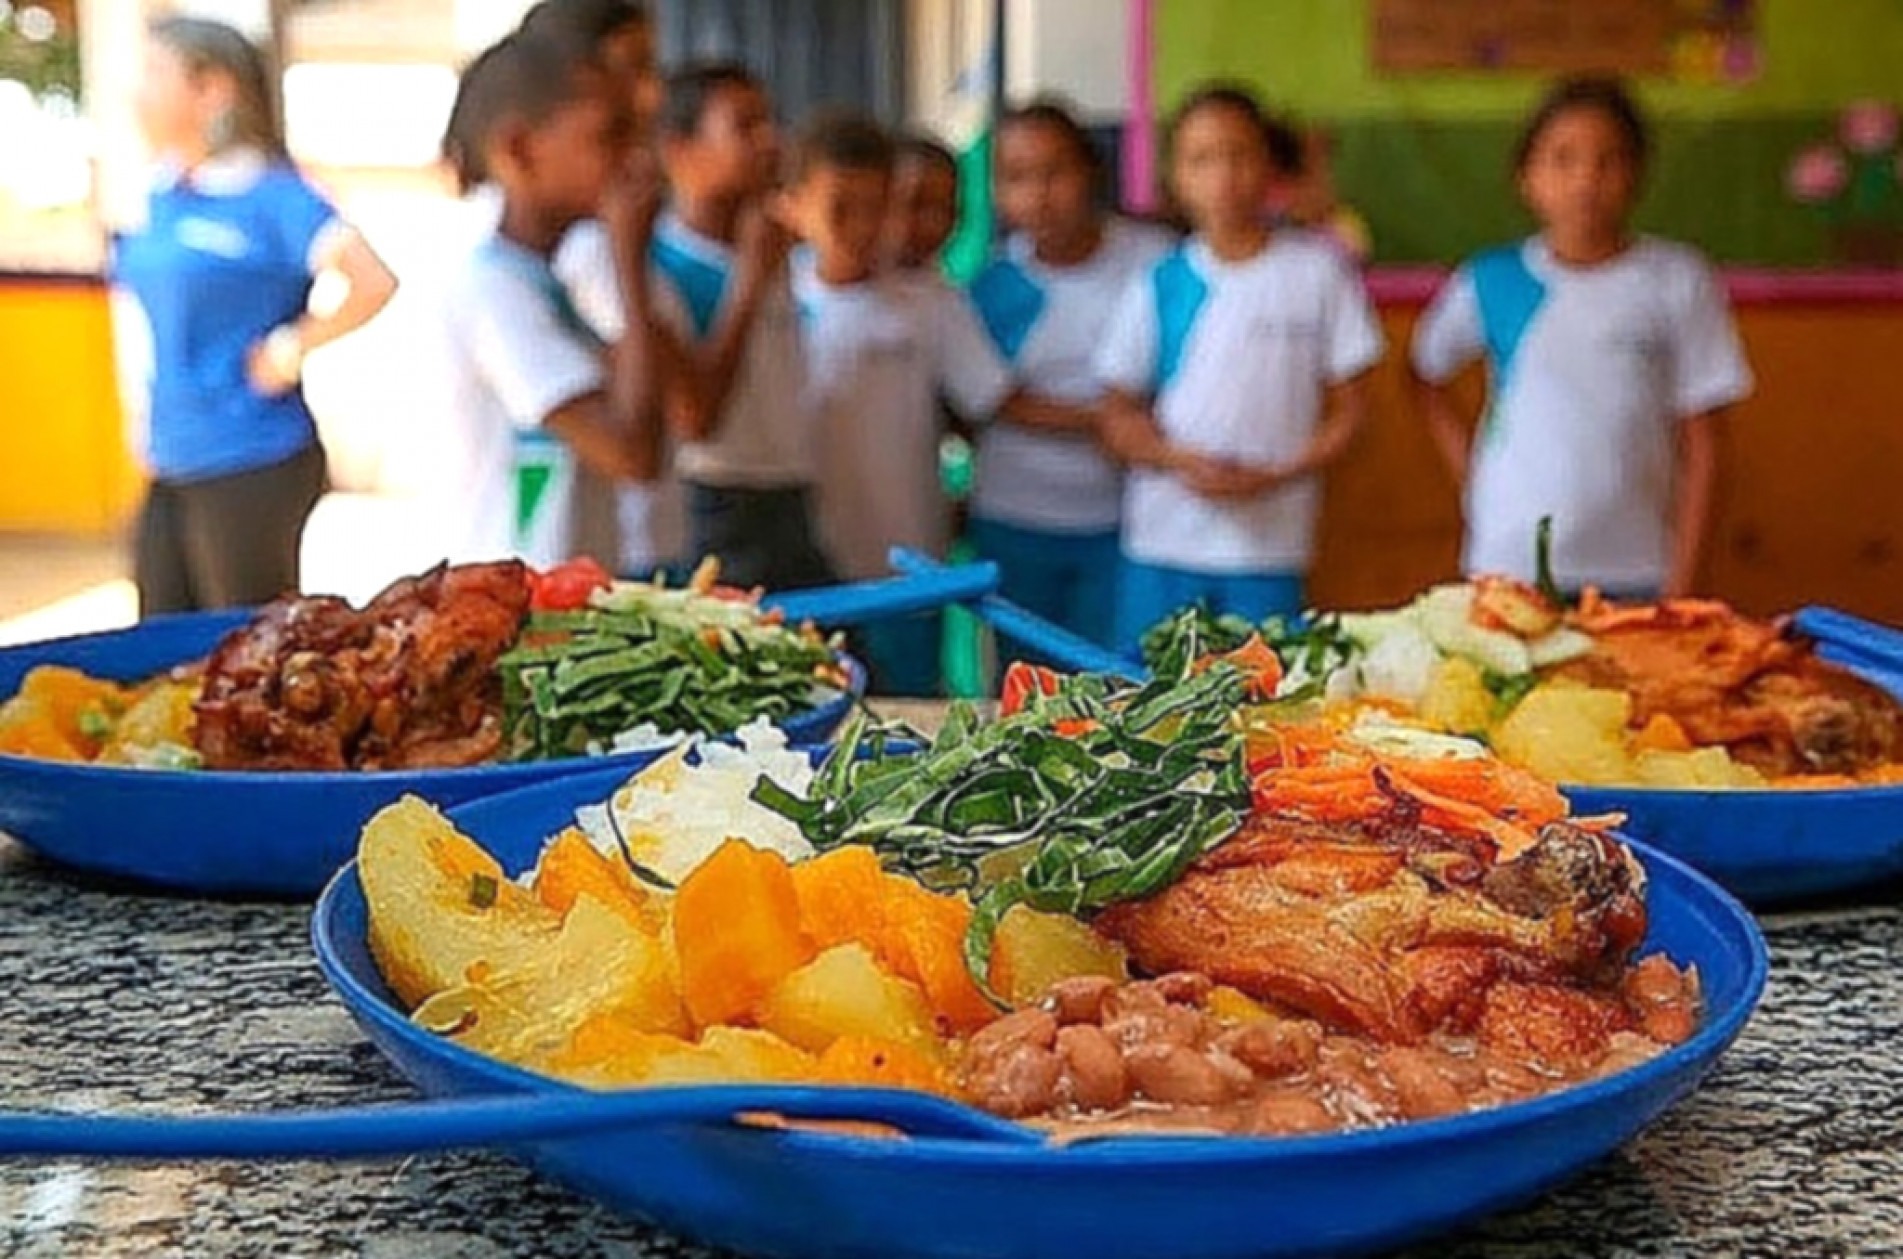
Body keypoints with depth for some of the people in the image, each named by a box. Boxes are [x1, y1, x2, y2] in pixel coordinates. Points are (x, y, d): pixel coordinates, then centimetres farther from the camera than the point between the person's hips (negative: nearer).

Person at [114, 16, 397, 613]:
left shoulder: (271, 194, -13)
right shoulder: (164, 196, 9)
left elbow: (374, 282, -23)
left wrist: (291, 347, -15)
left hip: (251, 468, -8)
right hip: (170, 468, 8)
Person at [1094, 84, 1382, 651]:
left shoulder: (1317, 271, 0)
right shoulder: (1160, 286, 3)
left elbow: (1348, 410, 2)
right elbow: (1119, 416, 6)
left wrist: (1273, 476, -12)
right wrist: (1181, 461, -14)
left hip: (1269, 545, -1)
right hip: (1162, 542, 1)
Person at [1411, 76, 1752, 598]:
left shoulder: (1677, 282, -1)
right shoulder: (1492, 282, 1)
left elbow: (1701, 447, 0)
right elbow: (1427, 378, 17)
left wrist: (1681, 584, -4)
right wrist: (1472, 473, 4)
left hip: (1634, 574, 0)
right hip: (1508, 569, 1)